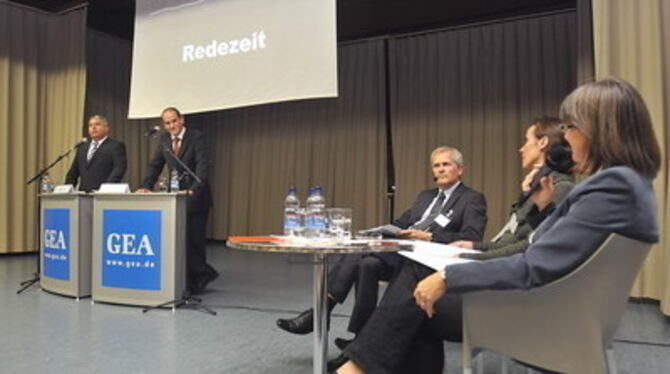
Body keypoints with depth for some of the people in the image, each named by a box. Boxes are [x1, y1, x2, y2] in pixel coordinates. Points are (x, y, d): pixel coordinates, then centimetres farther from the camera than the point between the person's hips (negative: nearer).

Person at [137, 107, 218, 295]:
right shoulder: (163, 139, 6)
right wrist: (146, 187, -8)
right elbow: (155, 165, 8)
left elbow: (202, 165, -22)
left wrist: (192, 190, -36)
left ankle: (194, 283, 13)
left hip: (196, 196, -5)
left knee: (194, 238, -2)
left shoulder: (196, 137, -12)